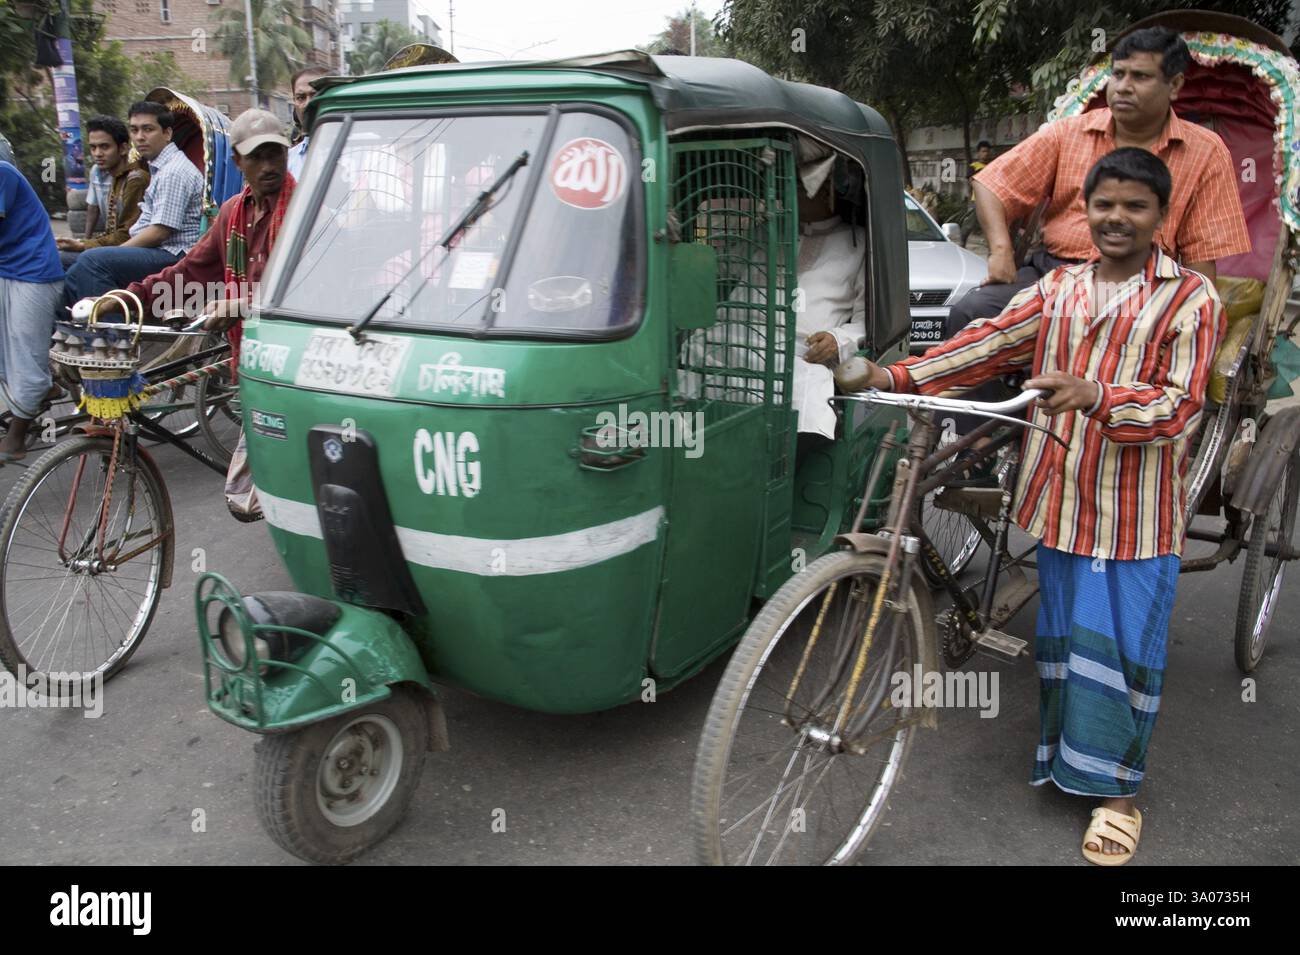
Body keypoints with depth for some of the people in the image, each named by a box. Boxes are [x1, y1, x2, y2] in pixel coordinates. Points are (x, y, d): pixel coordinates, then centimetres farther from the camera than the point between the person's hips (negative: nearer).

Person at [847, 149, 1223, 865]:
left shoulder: (1191, 298, -2)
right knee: (1059, 637, 16)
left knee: (1118, 645, 2)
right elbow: (988, 344, -2)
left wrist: (1097, 395, -33)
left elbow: (1180, 404, -13)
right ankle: (1062, 758, 35)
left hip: (1134, 513, -4)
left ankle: (1116, 789, 22)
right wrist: (894, 376, -16)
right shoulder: (1058, 288, 11)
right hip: (1058, 501, 4)